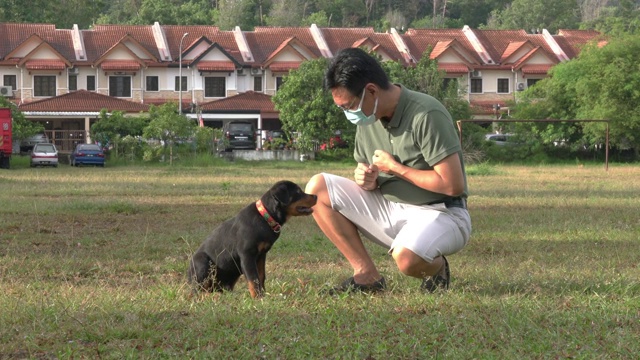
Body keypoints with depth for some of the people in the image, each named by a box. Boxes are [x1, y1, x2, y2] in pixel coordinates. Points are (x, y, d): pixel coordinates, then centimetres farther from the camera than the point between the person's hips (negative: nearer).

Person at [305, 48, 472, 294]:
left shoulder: (426, 115, -21)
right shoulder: (368, 118, 2)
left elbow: (452, 184, -24)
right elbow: (367, 172, 16)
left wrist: (395, 168, -16)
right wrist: (368, 181, -10)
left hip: (439, 214, -7)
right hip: (389, 208, 7)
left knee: (407, 257, -39)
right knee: (317, 188, -7)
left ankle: (436, 268, 0)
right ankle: (367, 276, -8)